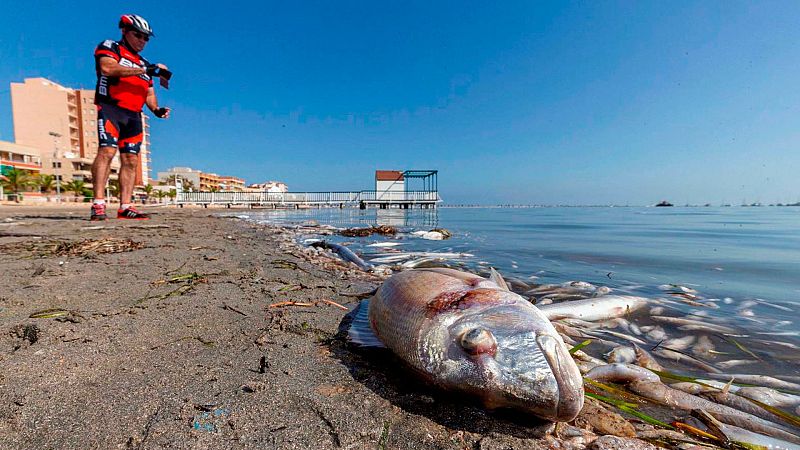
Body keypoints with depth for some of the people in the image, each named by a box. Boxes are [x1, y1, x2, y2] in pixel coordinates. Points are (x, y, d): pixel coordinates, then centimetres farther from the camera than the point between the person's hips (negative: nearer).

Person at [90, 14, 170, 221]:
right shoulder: (109, 47, 10)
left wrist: (156, 109, 0)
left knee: (131, 160, -2)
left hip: (133, 115, 6)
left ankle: (125, 207, -2)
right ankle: (98, 204, -23)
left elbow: (149, 93, 21)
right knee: (107, 151, -20)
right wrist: (145, 70, -14)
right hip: (110, 108, -5)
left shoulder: (144, 64, 26)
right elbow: (107, 68, -11)